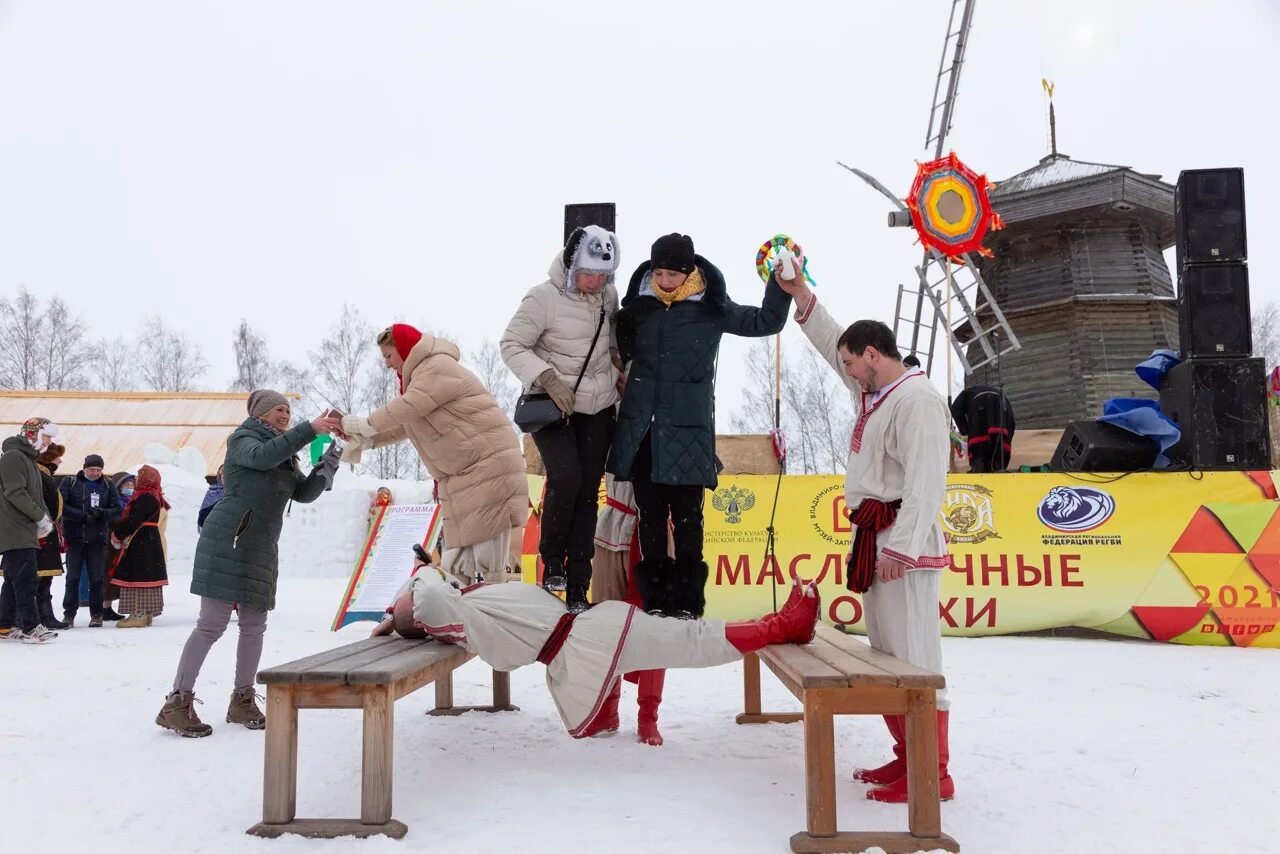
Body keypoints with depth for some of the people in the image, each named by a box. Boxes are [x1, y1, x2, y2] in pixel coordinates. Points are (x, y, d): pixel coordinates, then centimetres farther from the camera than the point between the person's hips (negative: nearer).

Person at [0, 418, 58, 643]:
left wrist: (45, 518, 7)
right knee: (26, 580, -12)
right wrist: (41, 516, -14)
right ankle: (30, 627, -12)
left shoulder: (29, 459, 21)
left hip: (24, 531, 10)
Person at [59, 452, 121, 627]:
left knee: (97, 578, 5)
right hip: (74, 538, -1)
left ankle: (96, 614, 13)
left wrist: (102, 513, -16)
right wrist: (82, 516, -18)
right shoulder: (70, 483, 2)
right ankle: (69, 614, 11)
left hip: (98, 539, 1)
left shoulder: (108, 485, 8)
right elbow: (60, 506, -7)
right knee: (72, 577, 3)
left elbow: (117, 510, 5)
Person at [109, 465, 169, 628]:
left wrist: (117, 534, -9)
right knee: (149, 576, 12)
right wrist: (117, 526, 9)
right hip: (151, 540, 10)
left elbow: (132, 521, -21)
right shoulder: (155, 497, 16)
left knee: (137, 576, -7)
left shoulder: (144, 498, -16)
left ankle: (139, 614, -7)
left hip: (140, 543, -10)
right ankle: (147, 614, 18)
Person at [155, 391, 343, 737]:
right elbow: (261, 456, -23)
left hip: (261, 549, 7)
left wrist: (333, 453, 5)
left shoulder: (284, 457, 21)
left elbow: (305, 492, 13)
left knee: (254, 626, 7)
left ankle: (242, 701, 18)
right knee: (212, 624, -10)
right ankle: (177, 703, -4)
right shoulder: (243, 439, 0)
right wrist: (309, 429, -27)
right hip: (227, 541, -7)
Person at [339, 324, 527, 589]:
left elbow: (408, 408, -19)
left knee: (486, 563, -13)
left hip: (489, 461, -10)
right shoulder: (420, 376, 23)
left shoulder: (438, 366, -9)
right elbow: (404, 425, 20)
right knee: (455, 566, 4)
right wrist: (367, 440, 6)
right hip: (459, 473, 10)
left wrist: (364, 424, -7)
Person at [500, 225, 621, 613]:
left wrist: (618, 365, 6)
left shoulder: (609, 296, 1)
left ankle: (577, 588, 8)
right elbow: (512, 345, -15)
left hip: (598, 409, 5)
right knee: (565, 476, -25)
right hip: (551, 406, -4)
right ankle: (552, 559, 0)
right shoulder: (544, 298, -16)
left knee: (587, 492, 1)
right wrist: (546, 377, -26)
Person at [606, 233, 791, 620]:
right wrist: (627, 363, 10)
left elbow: (766, 322, 7)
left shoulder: (711, 308, -1)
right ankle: (654, 598, 17)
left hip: (687, 427, -3)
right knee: (650, 513, 8)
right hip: (641, 425, 3)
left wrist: (780, 285, -5)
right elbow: (623, 336, 26)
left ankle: (687, 601, 10)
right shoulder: (639, 303, 6)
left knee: (686, 516, 0)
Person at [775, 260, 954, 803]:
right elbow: (831, 345, 29)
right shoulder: (874, 392, 17)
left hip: (904, 544, -10)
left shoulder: (917, 399, -14)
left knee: (913, 658, -8)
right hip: (874, 539, 10)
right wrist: (801, 295, 22)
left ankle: (932, 775, -2)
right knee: (885, 656, 12)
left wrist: (902, 546, -26)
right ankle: (908, 758, 21)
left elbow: (927, 483, -21)